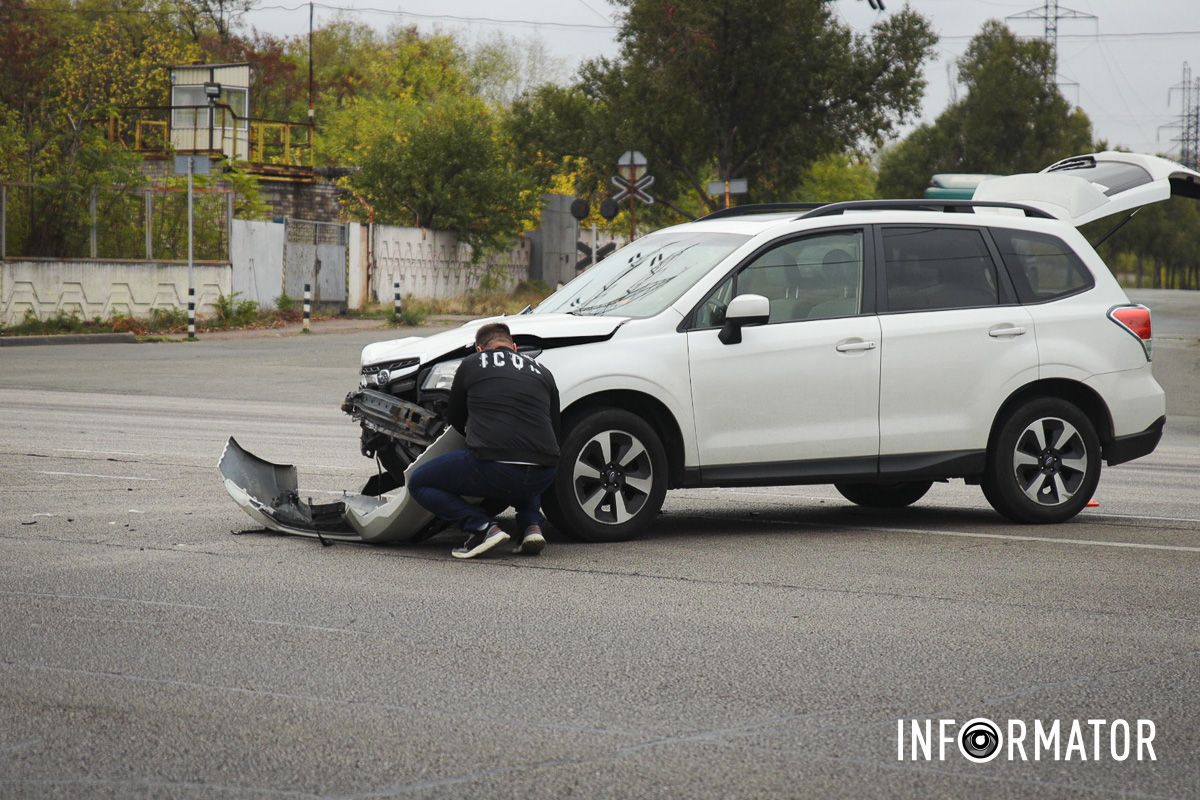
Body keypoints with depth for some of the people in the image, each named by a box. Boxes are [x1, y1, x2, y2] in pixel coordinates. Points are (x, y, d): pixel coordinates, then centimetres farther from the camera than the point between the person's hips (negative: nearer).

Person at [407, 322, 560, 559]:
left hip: (492, 468, -4)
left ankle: (482, 528, -4)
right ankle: (531, 526, 12)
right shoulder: (542, 372, 21)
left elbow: (455, 419, 26)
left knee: (419, 484, 15)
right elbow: (555, 433, 25)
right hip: (542, 476, 5)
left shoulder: (471, 364, 13)